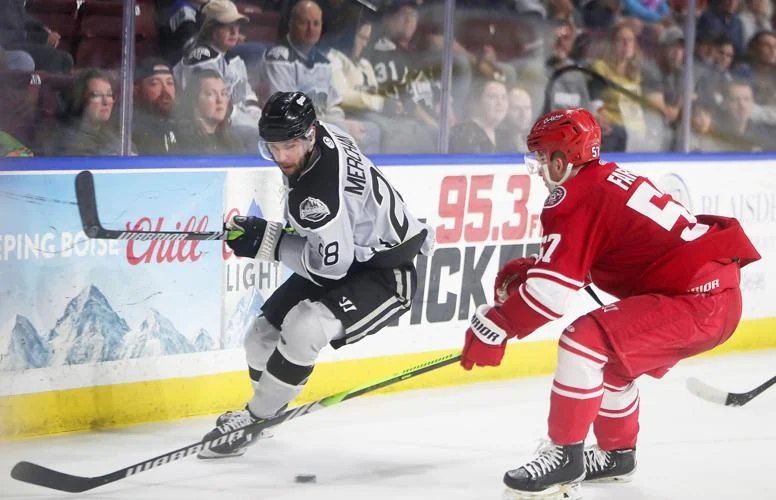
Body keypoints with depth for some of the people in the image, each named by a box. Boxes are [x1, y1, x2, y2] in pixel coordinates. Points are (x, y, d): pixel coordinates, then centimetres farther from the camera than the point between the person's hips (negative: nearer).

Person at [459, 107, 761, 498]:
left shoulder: (576, 197, -12)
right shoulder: (610, 180, 18)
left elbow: (553, 289, -18)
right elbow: (575, 262, 29)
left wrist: (495, 326, -11)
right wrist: (527, 271, 14)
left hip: (697, 302, -11)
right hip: (718, 290, 11)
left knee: (584, 341, -19)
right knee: (612, 358, 26)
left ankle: (565, 456, -12)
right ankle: (617, 453, 37)